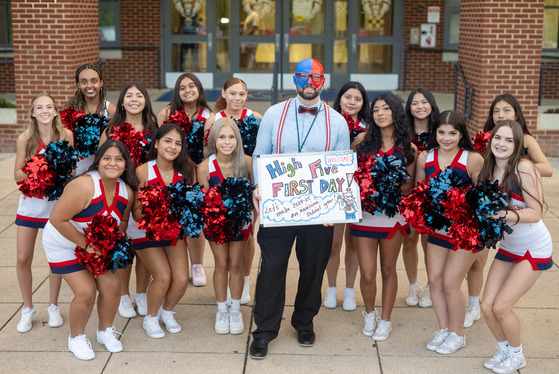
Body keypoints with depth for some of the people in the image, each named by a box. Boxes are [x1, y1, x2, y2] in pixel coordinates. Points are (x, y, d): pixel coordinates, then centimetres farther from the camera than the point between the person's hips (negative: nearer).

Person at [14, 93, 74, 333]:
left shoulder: (65, 135, -6)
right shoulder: (25, 139, -5)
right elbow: (18, 174, -4)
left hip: (56, 203, 0)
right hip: (30, 203, 1)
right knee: (23, 259, 3)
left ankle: (53, 308, 25)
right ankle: (28, 309, 22)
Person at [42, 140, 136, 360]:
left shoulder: (127, 191, -10)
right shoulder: (84, 186, -32)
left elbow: (122, 220, 8)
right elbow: (57, 219, -31)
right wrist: (86, 245, -25)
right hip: (63, 244, -6)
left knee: (111, 285, -3)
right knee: (86, 291, -12)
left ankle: (105, 331, 24)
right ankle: (76, 338, 16)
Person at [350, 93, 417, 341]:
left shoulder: (408, 148, 0)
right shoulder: (363, 140, 0)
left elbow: (409, 186, 3)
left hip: (393, 214, 0)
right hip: (365, 212, 0)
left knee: (388, 270, 12)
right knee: (367, 274, 1)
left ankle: (385, 320, 29)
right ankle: (370, 314, 29)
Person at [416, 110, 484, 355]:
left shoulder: (473, 160, -16)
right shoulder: (425, 158, -2)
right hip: (437, 227, 5)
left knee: (450, 283, -3)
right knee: (434, 279, 6)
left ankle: (457, 334, 18)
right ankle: (443, 330, 26)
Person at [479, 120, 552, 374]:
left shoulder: (524, 168, -21)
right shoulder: (488, 170, -3)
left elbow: (535, 213, -23)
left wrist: (506, 215, -36)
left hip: (534, 249, -6)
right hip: (507, 246, 6)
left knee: (501, 307, -9)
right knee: (487, 306, 2)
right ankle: (504, 350, 29)